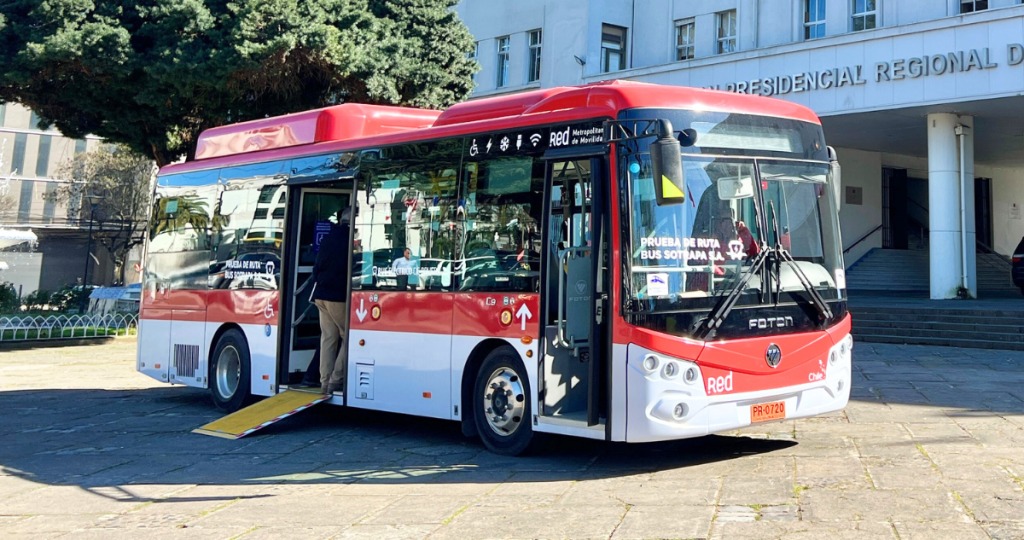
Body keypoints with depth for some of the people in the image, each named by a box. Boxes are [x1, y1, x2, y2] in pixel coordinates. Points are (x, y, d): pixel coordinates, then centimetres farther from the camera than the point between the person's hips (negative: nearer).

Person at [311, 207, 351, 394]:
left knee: (327, 337, 8)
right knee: (348, 336, 0)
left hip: (321, 295, 7)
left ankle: (325, 382, 7)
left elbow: (317, 267, 17)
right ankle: (336, 380, -7)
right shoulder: (350, 239, -9)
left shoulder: (327, 239, 13)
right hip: (339, 296, -7)